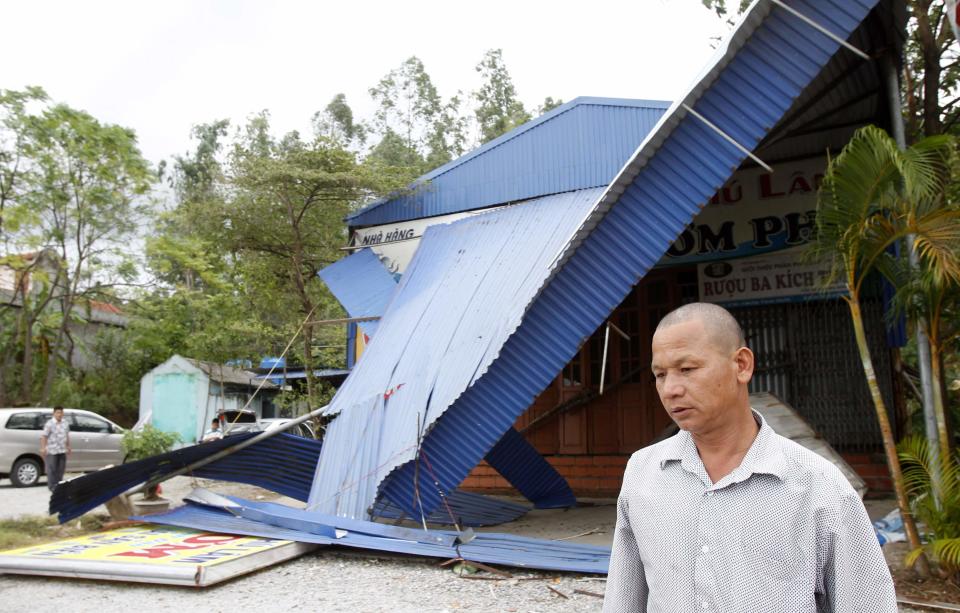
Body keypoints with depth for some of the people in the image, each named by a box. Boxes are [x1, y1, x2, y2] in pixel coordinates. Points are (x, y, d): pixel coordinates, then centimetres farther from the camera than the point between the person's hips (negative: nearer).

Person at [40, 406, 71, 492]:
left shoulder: (65, 423, 11)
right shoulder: (50, 423, -10)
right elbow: (43, 436, -13)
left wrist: (68, 446, 21)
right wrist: (43, 448, -19)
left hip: (62, 450, 6)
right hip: (52, 450, -6)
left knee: (61, 469, 10)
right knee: (52, 469, -3)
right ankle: (52, 486, 4)